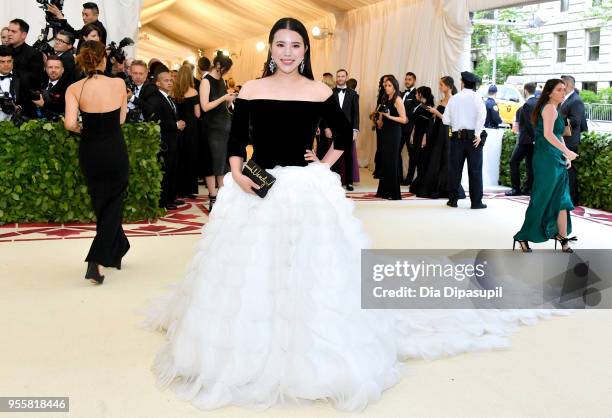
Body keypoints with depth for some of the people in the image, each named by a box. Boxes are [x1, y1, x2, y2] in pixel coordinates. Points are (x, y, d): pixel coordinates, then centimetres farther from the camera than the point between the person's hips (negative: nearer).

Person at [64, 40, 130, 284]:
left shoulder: (74, 89, -9)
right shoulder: (118, 83, -9)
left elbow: (70, 123, -18)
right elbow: (121, 119, -1)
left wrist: (81, 128, 1)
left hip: (90, 151, 2)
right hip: (115, 150, -1)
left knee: (100, 203, 20)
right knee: (113, 203, 9)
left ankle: (117, 252, 35)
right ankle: (96, 261, -6)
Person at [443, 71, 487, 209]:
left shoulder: (454, 98, 6)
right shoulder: (476, 97, -2)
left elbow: (445, 120, 3)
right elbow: (482, 114, -18)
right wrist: (478, 134, -13)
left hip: (457, 137, 2)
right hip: (472, 137, -2)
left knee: (454, 169, 9)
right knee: (475, 170, 1)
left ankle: (453, 199, 12)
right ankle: (476, 202, 2)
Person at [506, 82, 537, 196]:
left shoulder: (527, 105, -16)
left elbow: (530, 123, -19)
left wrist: (534, 137, -13)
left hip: (526, 139, -8)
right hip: (535, 139, 8)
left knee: (514, 161, -1)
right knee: (530, 163, 11)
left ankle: (516, 189, -2)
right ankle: (528, 188, 13)